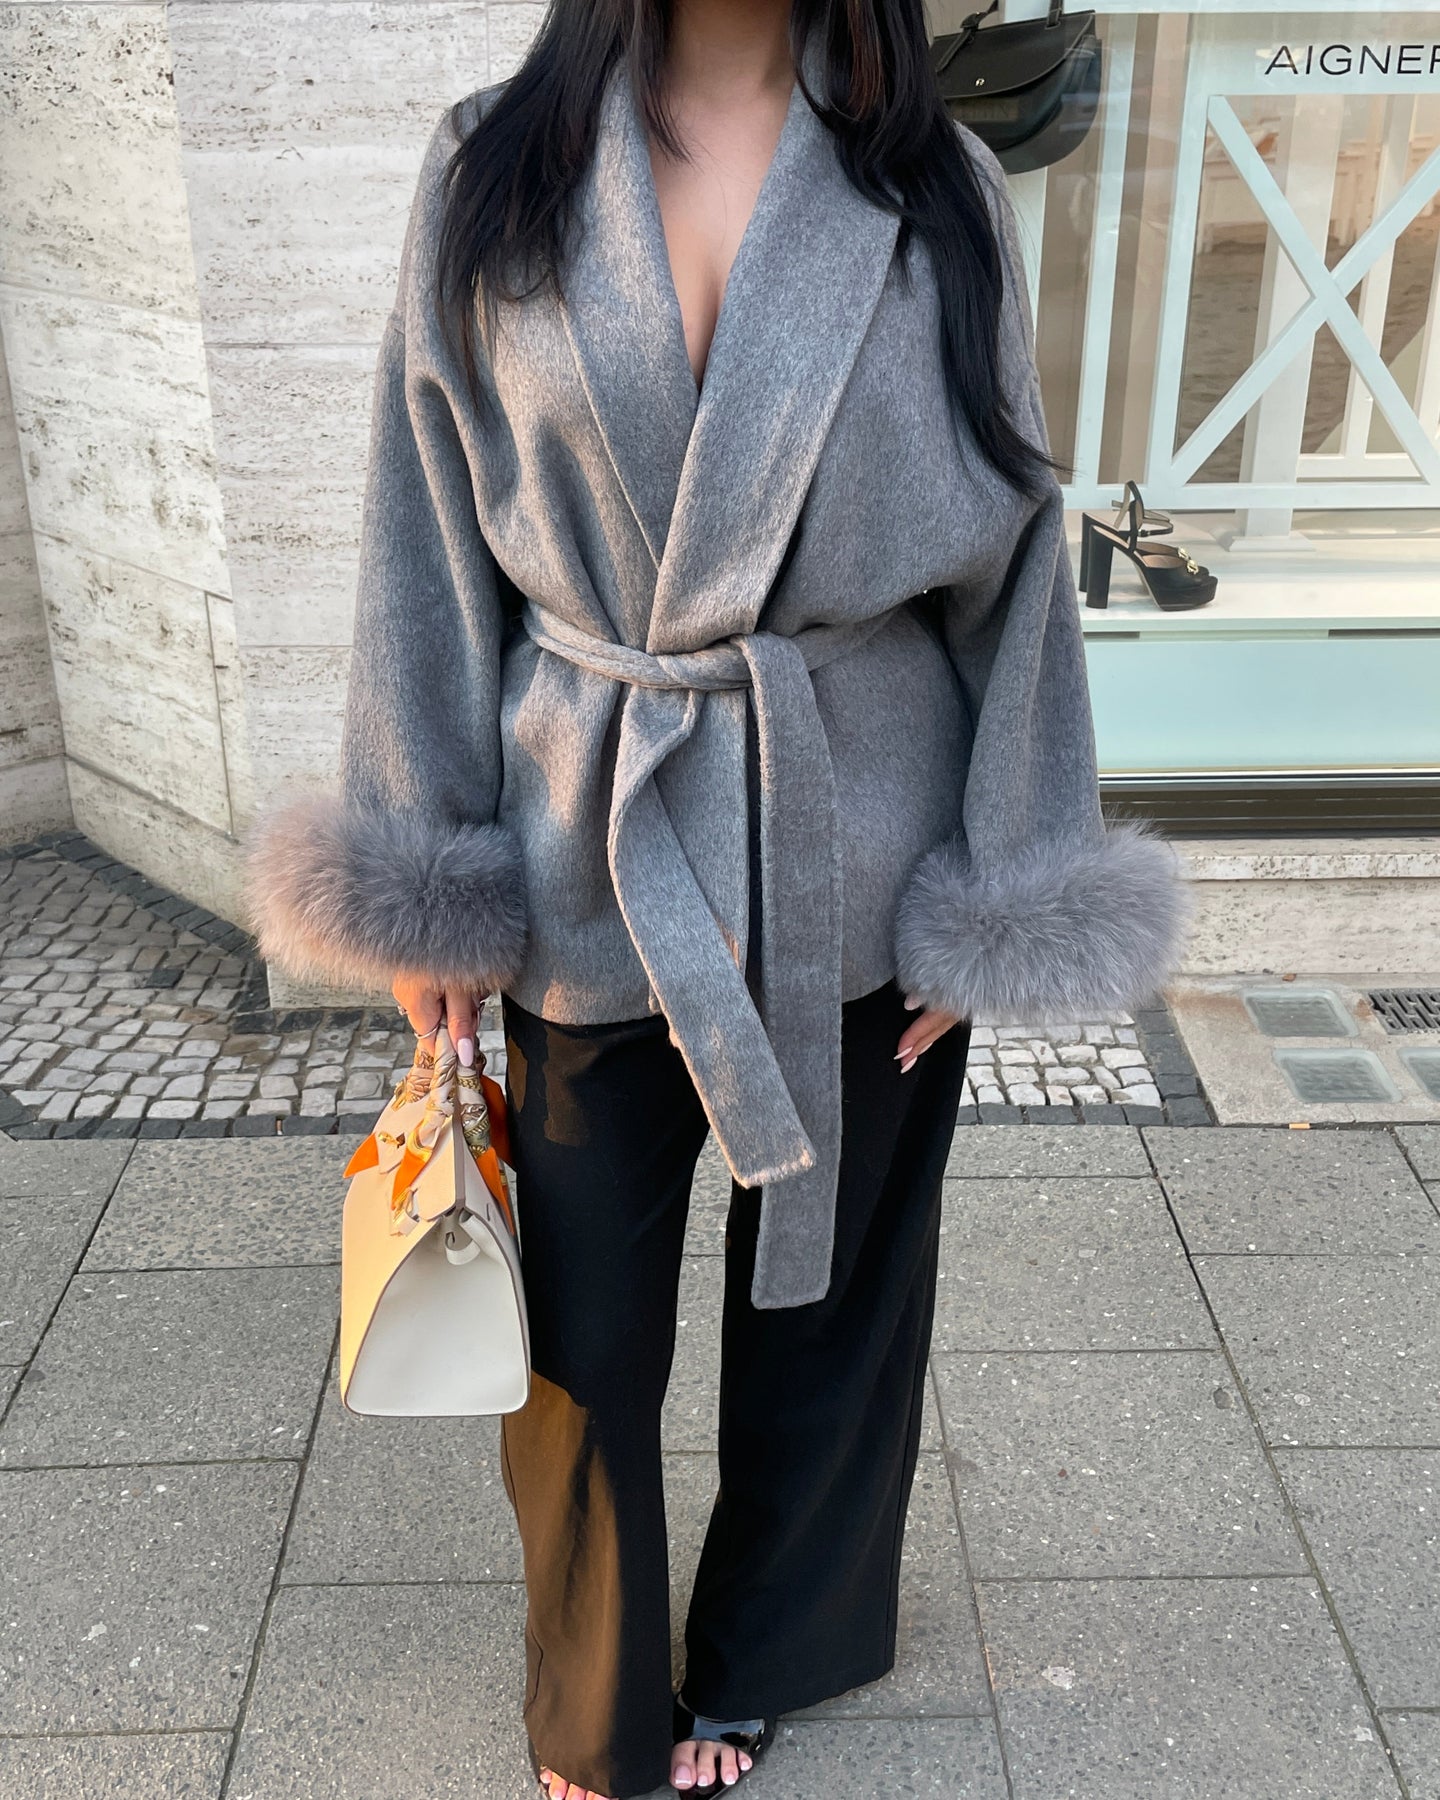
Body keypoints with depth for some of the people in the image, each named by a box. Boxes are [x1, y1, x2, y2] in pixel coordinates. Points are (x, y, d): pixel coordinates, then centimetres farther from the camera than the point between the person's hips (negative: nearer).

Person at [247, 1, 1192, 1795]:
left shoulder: (939, 191, -1)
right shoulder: (492, 169, -1)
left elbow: (1008, 539, 1)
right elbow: (434, 534, 0)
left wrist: (992, 891, -1)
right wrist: (422, 878, -2)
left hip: (858, 860, 1)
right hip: (589, 856, 0)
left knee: (827, 1284, 17)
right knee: (581, 1318, 11)